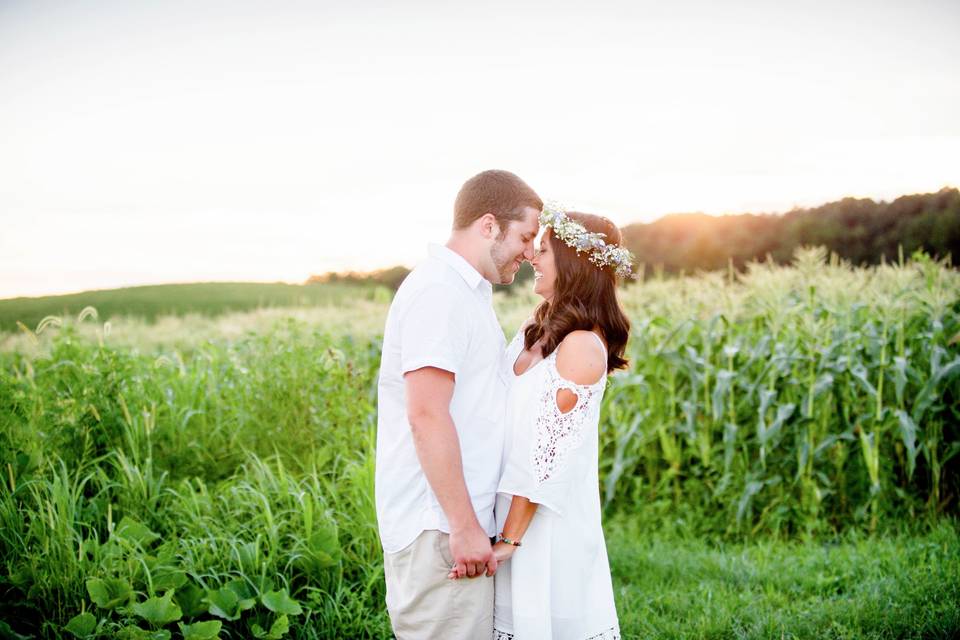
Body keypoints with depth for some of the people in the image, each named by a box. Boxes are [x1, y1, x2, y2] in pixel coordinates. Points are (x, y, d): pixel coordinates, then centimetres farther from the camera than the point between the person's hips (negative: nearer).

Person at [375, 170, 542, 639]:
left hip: (459, 521, 10)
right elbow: (426, 415, -22)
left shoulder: (468, 292, 18)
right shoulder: (437, 293, -15)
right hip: (437, 528, -10)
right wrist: (464, 526, -20)